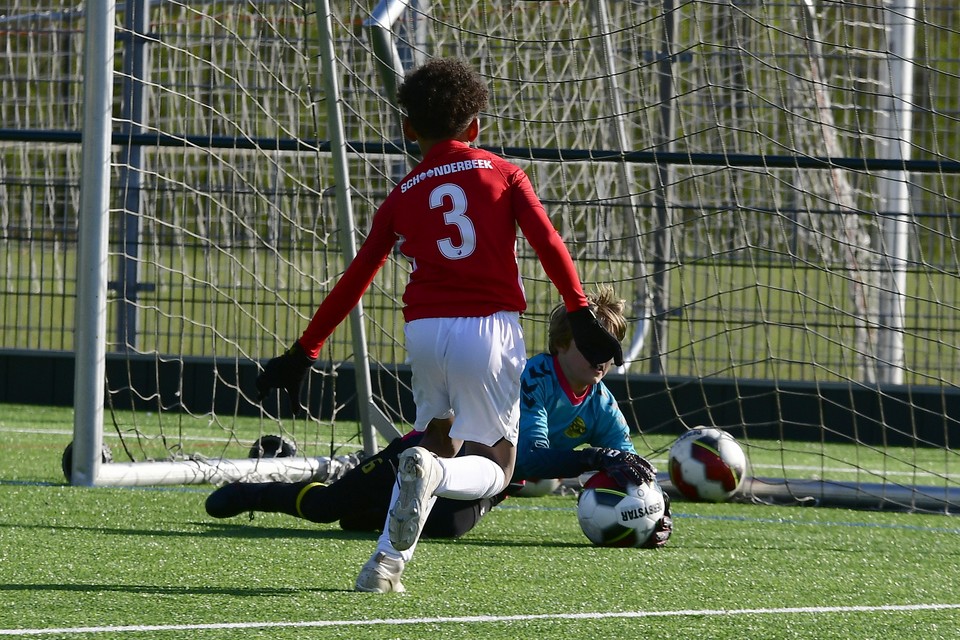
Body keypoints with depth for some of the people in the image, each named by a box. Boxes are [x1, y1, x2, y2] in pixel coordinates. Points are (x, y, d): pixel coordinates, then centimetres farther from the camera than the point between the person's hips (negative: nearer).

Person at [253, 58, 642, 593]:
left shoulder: (403, 196, 13)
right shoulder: (503, 174, 9)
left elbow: (356, 280, 11)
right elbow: (549, 246, -4)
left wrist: (306, 350, 15)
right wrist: (582, 316, -3)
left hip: (425, 330, 2)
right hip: (490, 327, -2)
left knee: (437, 440, 26)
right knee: (493, 470, 7)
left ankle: (388, 561, 8)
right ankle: (432, 474, -29)